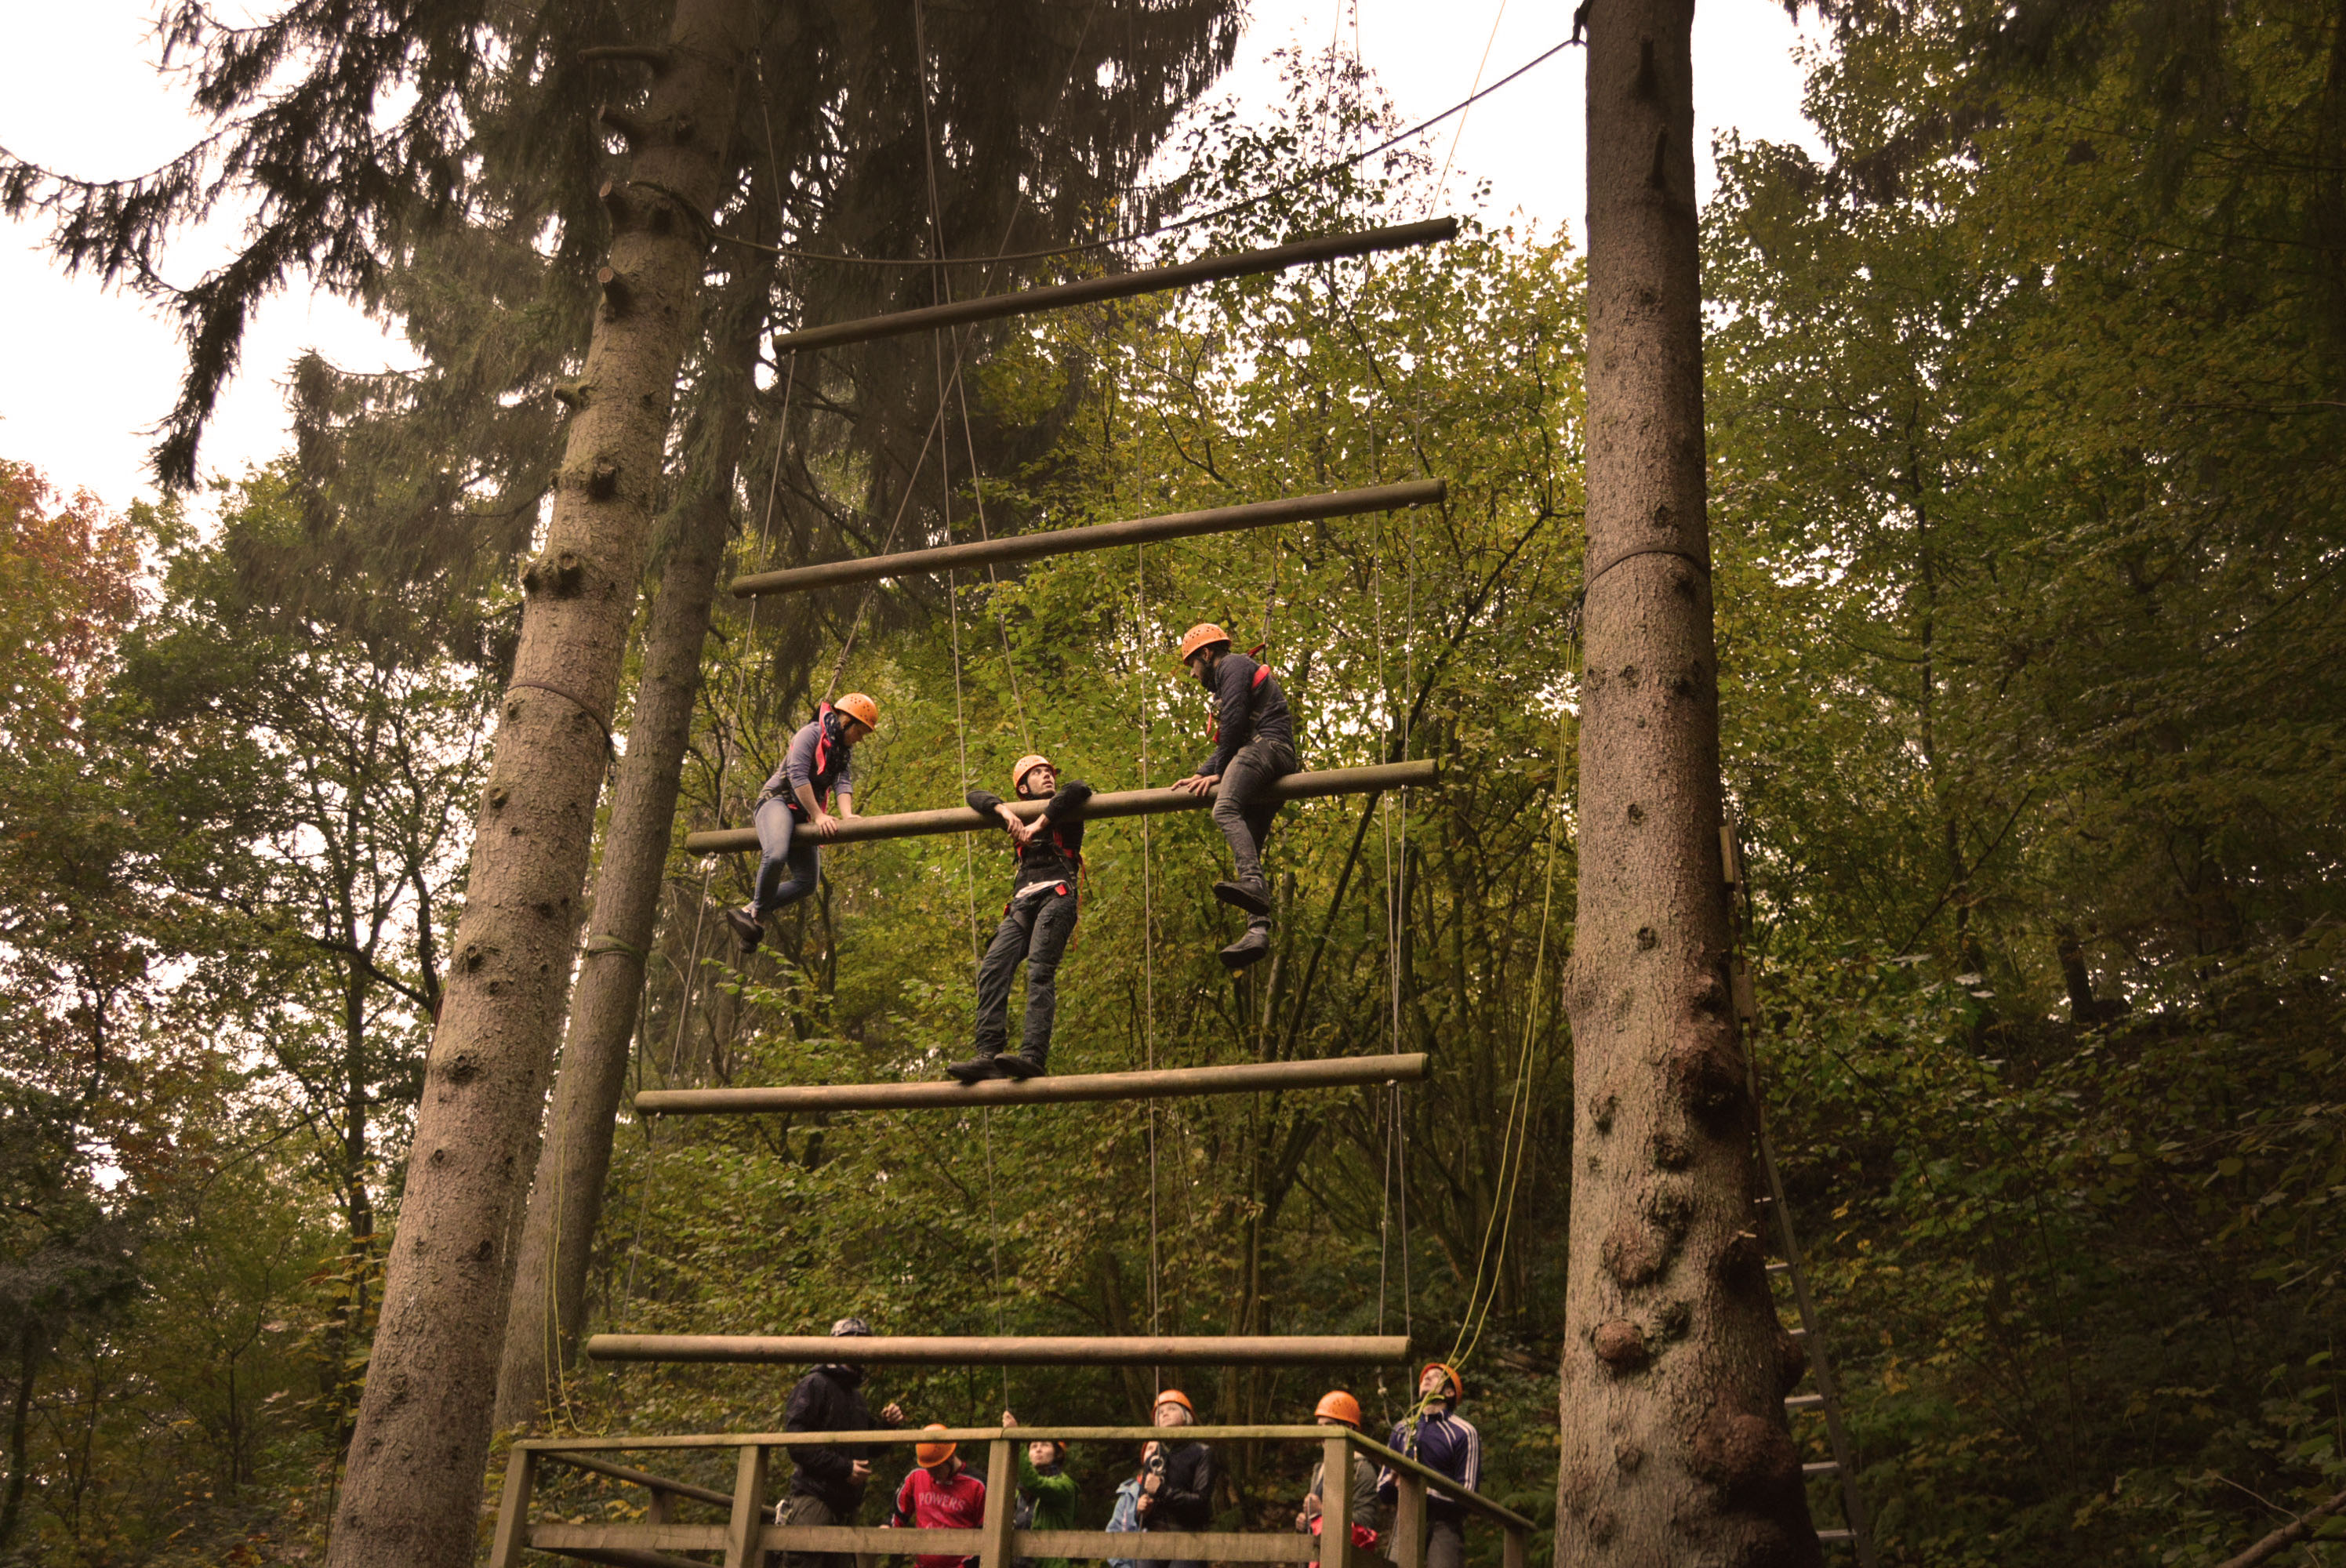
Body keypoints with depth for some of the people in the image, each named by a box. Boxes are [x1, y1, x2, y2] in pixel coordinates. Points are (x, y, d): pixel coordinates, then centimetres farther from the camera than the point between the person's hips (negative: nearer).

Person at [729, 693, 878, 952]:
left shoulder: (843, 751, 16)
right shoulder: (812, 734, -8)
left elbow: (843, 783, 0)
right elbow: (798, 776, -19)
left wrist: (847, 816, -20)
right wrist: (819, 816, -24)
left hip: (802, 815, 9)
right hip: (778, 801, -9)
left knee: (807, 882, -1)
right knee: (776, 856, -35)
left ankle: (749, 911, 7)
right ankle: (757, 913, -14)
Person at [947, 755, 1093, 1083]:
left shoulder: (1063, 810, 17)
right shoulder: (1020, 815, 29)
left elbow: (1079, 789, -6)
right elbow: (976, 797, 22)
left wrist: (1039, 824, -8)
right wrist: (1004, 810, 1)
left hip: (1057, 895, -5)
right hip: (1022, 903, 5)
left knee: (1039, 970, -23)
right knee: (992, 969, -16)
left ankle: (1033, 1056, -36)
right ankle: (989, 1055, -25)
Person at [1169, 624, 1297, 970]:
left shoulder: (1234, 665, 7)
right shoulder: (1226, 687, 37)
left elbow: (1234, 720, -6)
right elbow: (1229, 746, 33)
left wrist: (1219, 772, -1)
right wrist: (1201, 774, 20)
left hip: (1266, 745, -10)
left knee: (1225, 810, -31)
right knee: (1247, 850, -3)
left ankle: (1253, 882, -52)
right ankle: (1258, 931, -18)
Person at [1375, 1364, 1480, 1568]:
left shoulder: (1464, 1433, 6)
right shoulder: (1402, 1429, 21)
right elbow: (1382, 1489, 20)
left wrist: (1426, 1491, -15)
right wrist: (1393, 1480, -4)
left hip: (1444, 1525, -4)